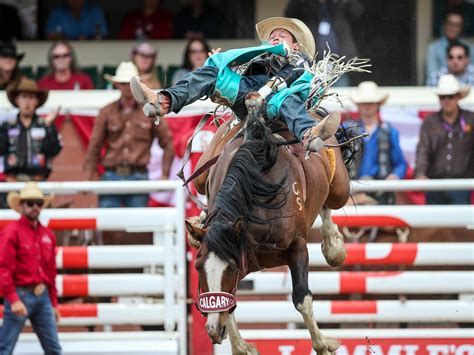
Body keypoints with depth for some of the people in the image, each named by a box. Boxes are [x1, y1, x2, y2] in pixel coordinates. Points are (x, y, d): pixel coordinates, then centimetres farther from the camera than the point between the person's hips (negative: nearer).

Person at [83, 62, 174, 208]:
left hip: (138, 177, 0)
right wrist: (88, 179, 0)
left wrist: (165, 176, 4)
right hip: (112, 176, 0)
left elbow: (167, 143, 10)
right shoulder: (107, 112, 7)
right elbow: (94, 147, 7)